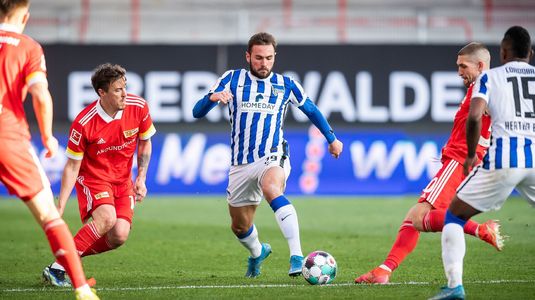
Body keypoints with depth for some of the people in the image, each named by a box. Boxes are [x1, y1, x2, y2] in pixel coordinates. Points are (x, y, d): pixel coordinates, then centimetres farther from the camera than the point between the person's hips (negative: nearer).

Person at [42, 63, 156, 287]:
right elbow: (72, 167, -14)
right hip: (92, 178, -4)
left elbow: (145, 143, 7)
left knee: (119, 236, -17)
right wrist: (60, 208, -18)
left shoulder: (138, 107, -12)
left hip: (123, 180, 4)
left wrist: (141, 178, -2)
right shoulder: (83, 124, -23)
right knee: (107, 217, -32)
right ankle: (56, 268, -27)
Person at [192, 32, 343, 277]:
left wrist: (331, 138, 26)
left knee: (271, 187, -38)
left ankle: (297, 256, -48)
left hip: (273, 158, -3)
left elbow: (311, 110, 22)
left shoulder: (285, 85, 3)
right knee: (240, 227, 14)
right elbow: (197, 112, -6)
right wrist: (212, 98, -28)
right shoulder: (233, 79, 1)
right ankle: (257, 253, 51)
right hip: (241, 164, 3)